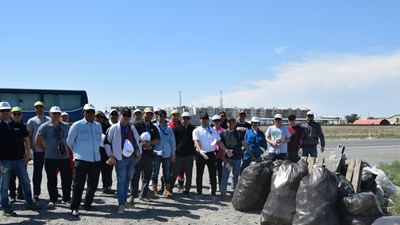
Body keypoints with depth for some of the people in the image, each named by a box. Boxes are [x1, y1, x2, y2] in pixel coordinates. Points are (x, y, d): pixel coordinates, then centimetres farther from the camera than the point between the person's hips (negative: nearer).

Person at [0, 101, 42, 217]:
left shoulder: (19, 125, 9)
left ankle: (29, 203, 25)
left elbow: (26, 139, 13)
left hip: (19, 159, 4)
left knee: (26, 182, 11)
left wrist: (28, 153, 3)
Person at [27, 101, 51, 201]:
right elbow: (29, 136, 2)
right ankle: (36, 193, 10)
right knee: (37, 172, 3)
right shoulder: (32, 121, 2)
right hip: (38, 150, -2)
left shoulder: (49, 120, 8)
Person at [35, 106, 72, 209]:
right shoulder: (44, 127, -1)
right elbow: (38, 141, 5)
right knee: (52, 180, 4)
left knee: (67, 179, 5)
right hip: (50, 158, -2)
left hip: (65, 157, 2)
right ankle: (52, 200, 17)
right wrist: (46, 150, 3)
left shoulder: (66, 126, 7)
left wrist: (67, 149, 10)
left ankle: (66, 198, 21)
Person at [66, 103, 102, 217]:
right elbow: (69, 141, 5)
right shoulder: (77, 125, -2)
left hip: (96, 159, 5)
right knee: (78, 185, -4)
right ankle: (74, 208, 3)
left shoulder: (98, 126, 11)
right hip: (81, 159, -5)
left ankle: (87, 204, 27)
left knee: (93, 184, 12)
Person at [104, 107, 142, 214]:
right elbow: (106, 142, -1)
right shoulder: (114, 128, -4)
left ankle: (124, 200, 27)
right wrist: (110, 155, -6)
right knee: (121, 181, -6)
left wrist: (139, 153, 15)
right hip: (120, 159, -5)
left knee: (127, 180, 14)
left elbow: (138, 141, 22)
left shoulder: (132, 128, 11)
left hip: (132, 158, 5)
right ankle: (121, 204, -3)